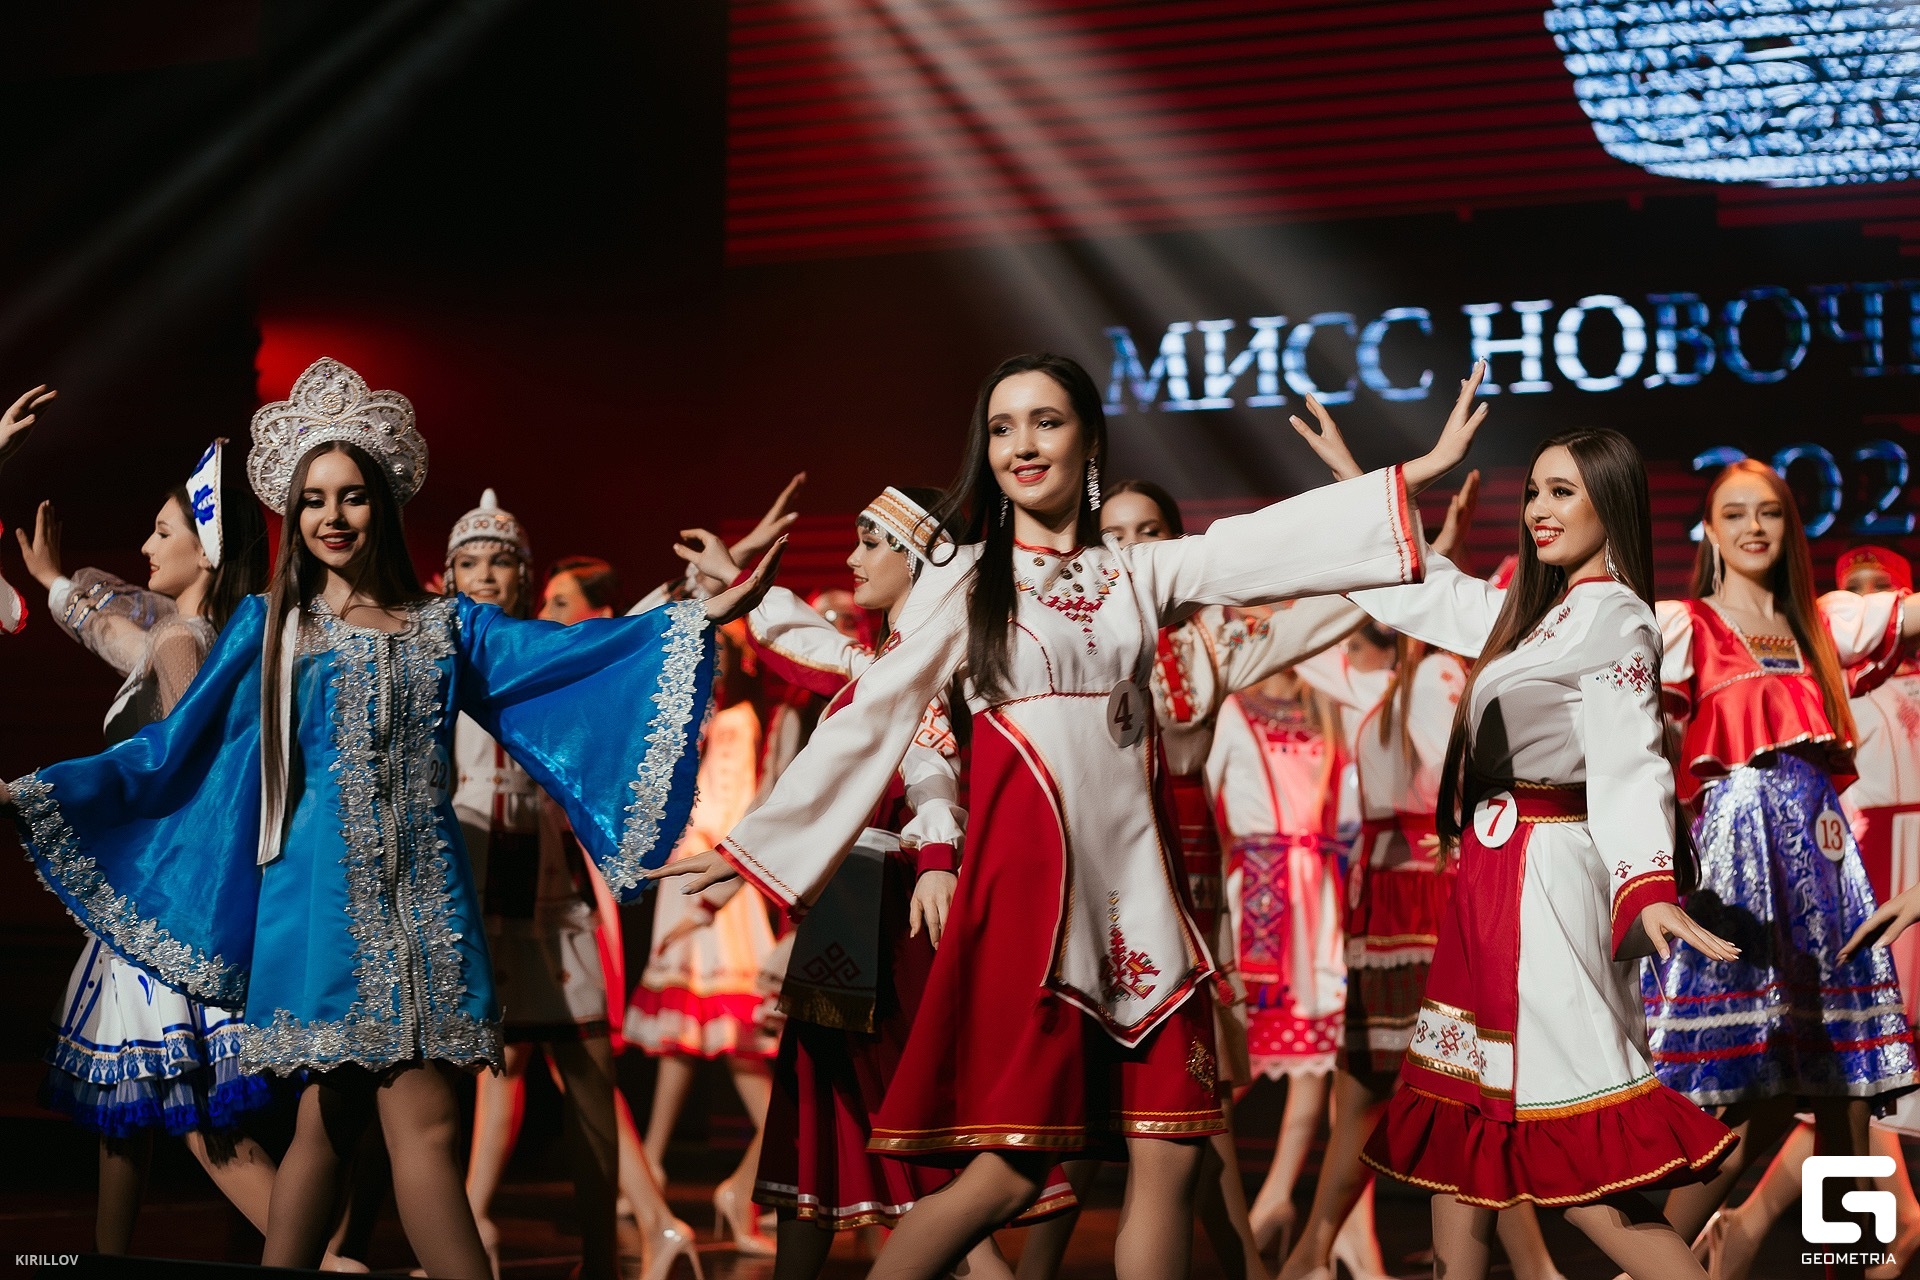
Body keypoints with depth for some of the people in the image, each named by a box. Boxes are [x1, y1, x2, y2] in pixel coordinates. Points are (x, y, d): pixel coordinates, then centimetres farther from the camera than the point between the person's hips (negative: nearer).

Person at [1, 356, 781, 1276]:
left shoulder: (443, 624, 13)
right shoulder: (271, 626, 8)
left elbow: (572, 653, 4)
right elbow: (171, 749, 7)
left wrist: (706, 614, -5)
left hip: (424, 897, 3)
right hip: (326, 894, -3)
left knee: (334, 1118, -1)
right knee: (421, 1120, -12)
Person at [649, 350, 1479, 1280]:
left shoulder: (1140, 576, 13)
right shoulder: (962, 580, 5)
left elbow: (1270, 542, 5)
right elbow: (869, 721, 5)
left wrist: (1420, 470, -2)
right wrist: (752, 846, 3)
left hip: (1135, 885, 4)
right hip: (1028, 879, -4)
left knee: (1169, 1158, -1)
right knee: (1008, 1173, -10)